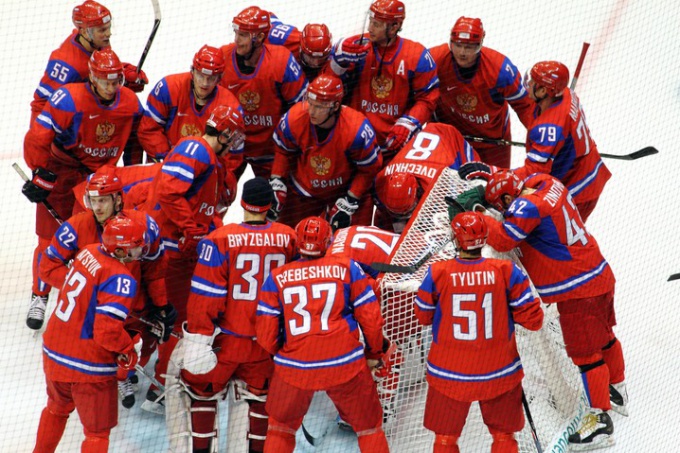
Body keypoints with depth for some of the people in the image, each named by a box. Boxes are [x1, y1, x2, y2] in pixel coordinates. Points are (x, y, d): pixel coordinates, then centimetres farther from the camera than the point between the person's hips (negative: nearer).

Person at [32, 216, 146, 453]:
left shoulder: (88, 252, -1)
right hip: (88, 366, -8)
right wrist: (130, 352, -10)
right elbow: (107, 331, -29)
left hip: (53, 351, 8)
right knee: (98, 432, 9)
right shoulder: (120, 279, -24)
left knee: (57, 408, 32)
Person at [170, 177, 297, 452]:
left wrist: (197, 342, -13)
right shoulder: (289, 239, -4)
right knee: (259, 396, 20)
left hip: (227, 339, -3)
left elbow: (206, 296, -17)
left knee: (202, 388, 15)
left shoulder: (221, 240, -16)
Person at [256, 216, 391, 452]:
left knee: (280, 428, 21)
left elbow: (265, 333, 3)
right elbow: (371, 317, 2)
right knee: (369, 425, 15)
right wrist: (376, 350, 19)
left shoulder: (277, 277, 4)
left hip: (294, 365, 1)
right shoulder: (347, 268, 1)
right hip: (344, 362, -1)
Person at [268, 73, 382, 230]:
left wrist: (349, 203, -16)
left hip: (346, 190, -2)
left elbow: (368, 169, -15)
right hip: (304, 192, 2)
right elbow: (283, 152, -1)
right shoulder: (293, 120, -24)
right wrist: (276, 183, -7)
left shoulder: (356, 129, -31)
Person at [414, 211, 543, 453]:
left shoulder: (437, 273, -15)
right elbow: (533, 319, -9)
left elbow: (423, 316, 2)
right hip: (499, 373, 0)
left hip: (450, 373, 0)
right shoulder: (507, 272, -15)